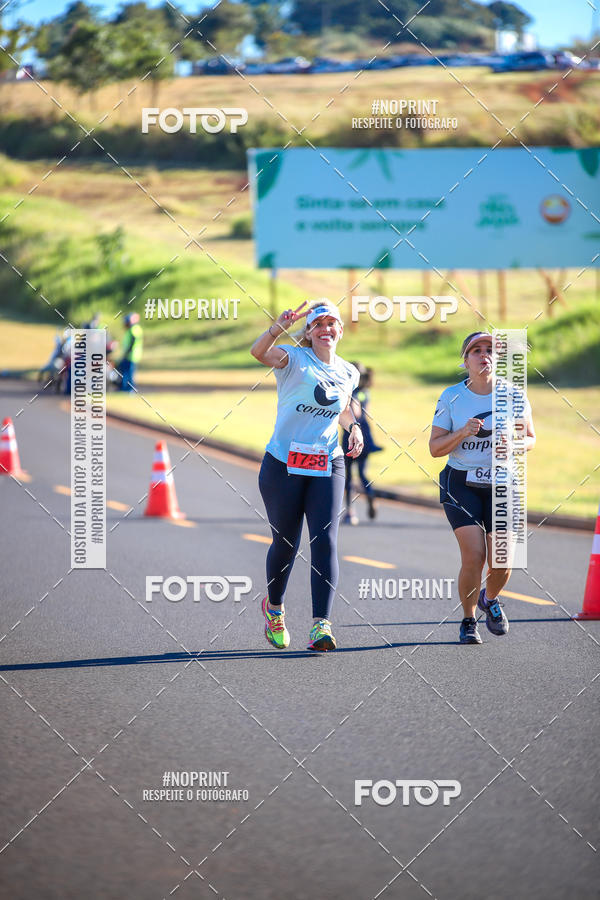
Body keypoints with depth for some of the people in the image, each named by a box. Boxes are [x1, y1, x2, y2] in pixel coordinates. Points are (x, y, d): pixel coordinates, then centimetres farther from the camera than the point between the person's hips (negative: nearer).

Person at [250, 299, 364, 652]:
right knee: (285, 543, 7)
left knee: (325, 541, -13)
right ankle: (274, 606, 35)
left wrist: (354, 428, 10)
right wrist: (279, 327, -42)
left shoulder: (348, 373, 10)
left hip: (327, 467, 3)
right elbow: (259, 352, -25)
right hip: (283, 464, -3)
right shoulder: (294, 359, -4)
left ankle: (321, 624, -19)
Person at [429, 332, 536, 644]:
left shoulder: (513, 395, -1)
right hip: (461, 484, -1)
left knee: (501, 560, -8)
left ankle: (489, 599, 28)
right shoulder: (451, 397, -4)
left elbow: (530, 438, 9)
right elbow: (435, 448, -3)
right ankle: (468, 622, 7)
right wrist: (462, 433, -21)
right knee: (473, 555, -16)